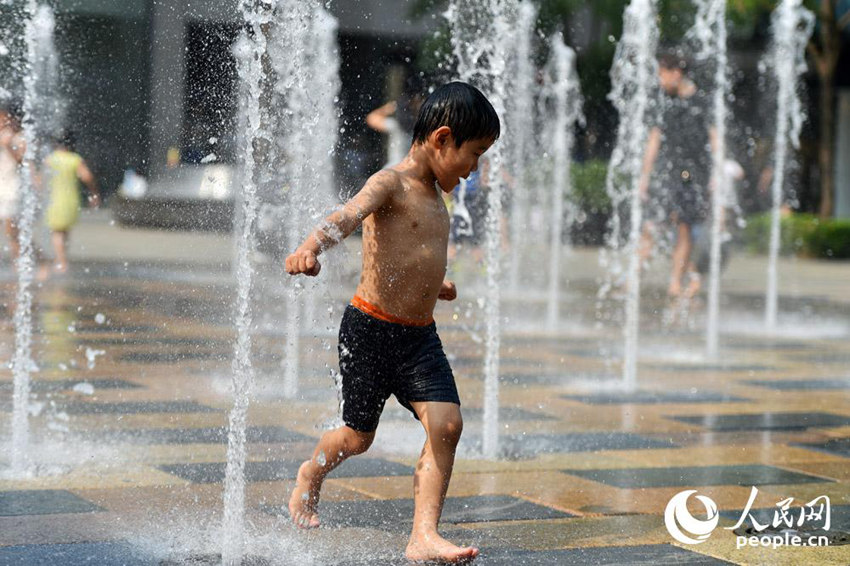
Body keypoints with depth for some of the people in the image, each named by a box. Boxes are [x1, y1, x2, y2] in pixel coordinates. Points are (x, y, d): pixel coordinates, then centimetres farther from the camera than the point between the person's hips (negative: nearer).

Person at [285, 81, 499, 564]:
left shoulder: (433, 193, 14)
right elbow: (349, 216, -33)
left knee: (447, 423, -11)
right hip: (371, 329, -7)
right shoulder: (390, 184, -13)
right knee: (358, 437, 7)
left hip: (421, 335, 7)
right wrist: (311, 247, -53)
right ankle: (311, 475, 40)